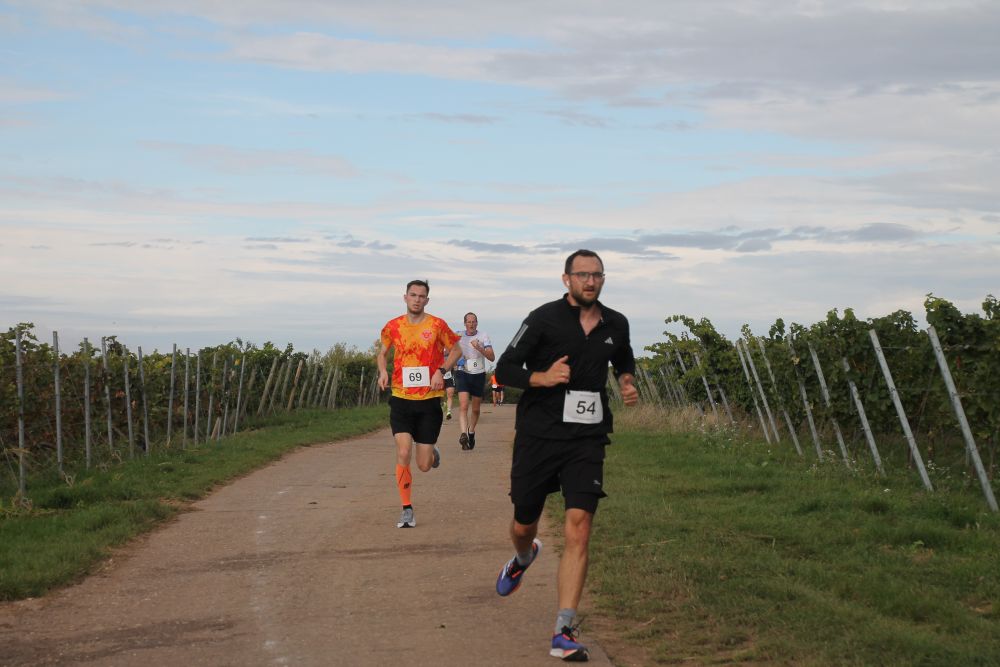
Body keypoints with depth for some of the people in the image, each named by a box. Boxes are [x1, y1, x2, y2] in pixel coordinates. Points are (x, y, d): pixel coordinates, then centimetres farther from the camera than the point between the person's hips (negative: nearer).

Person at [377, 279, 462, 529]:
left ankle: (433, 452, 41)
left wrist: (441, 371, -8)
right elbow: (382, 353, 17)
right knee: (403, 454, -14)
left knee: (424, 465, 2)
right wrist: (383, 371, -3)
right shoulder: (393, 326, 2)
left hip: (429, 400, -1)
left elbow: (455, 349, 8)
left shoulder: (437, 325, -3)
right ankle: (406, 509, -2)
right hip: (401, 399, 1)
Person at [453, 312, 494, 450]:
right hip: (463, 373, -1)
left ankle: (471, 432, 35)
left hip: (479, 374, 1)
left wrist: (479, 348, -26)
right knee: (463, 405, -19)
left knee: (475, 409, 11)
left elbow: (492, 357, -10)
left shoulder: (483, 337, -2)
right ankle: (463, 434, -31)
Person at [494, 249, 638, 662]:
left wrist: (627, 381, 7)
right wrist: (543, 377, -22)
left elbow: (624, 361, 29)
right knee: (523, 526, 12)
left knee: (578, 531, -13)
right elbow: (504, 369, -5)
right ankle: (524, 558, 53)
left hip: (586, 441, 2)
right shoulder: (544, 319, -7)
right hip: (538, 437, -1)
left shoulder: (616, 325, 7)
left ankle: (564, 633, -11)